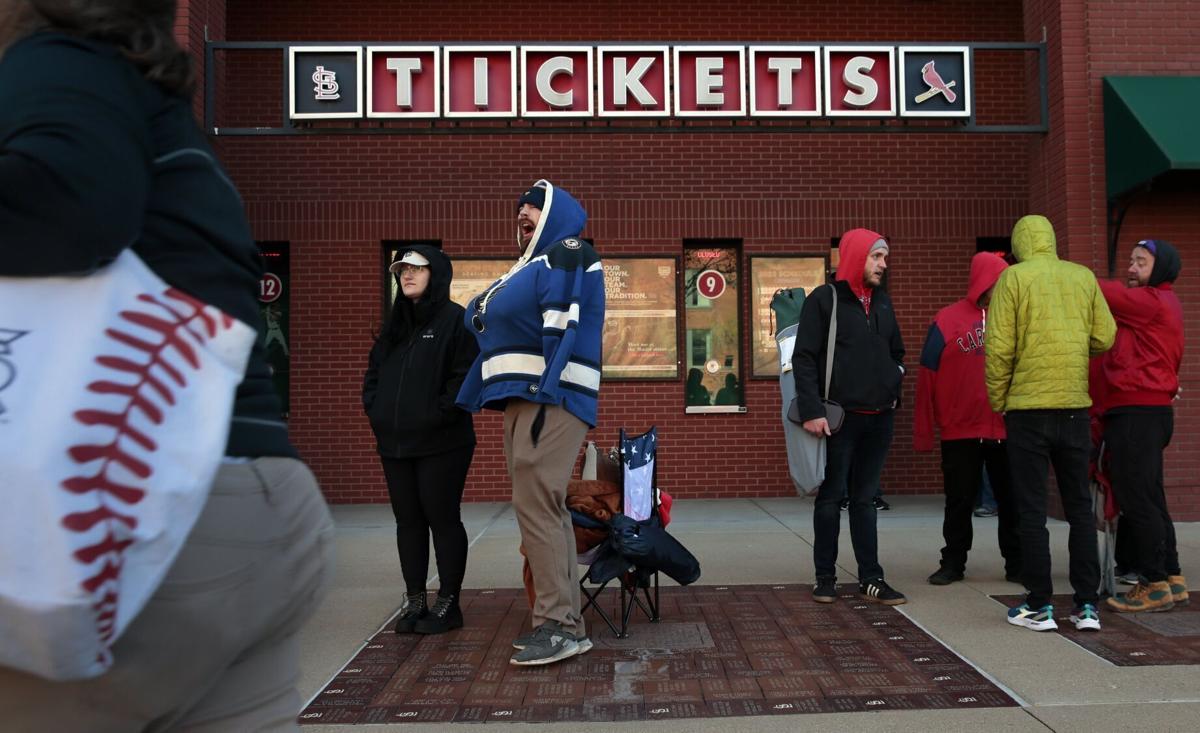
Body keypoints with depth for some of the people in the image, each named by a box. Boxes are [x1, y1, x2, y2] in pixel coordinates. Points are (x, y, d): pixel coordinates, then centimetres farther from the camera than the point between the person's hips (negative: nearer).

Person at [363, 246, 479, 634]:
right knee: (408, 521, 11)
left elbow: (466, 373, -14)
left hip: (441, 442, -7)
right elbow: (373, 370, 21)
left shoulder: (455, 319, -5)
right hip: (394, 442, 7)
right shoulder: (395, 323, 18)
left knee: (443, 519, 0)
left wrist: (441, 414, -17)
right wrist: (375, 410, 6)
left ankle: (448, 603, 11)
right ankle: (414, 602, 20)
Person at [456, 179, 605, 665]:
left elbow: (564, 330, -15)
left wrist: (547, 396, -24)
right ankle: (562, 621, 13)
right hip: (521, 401, 10)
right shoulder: (529, 267, 27)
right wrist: (469, 401, 25)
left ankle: (560, 625, -7)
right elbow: (498, 340, 27)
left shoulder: (568, 254, -1)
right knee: (542, 511, 8)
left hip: (552, 398, -9)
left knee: (536, 507, -13)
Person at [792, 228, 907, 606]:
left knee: (865, 498, 10)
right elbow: (804, 358, -11)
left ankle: (871, 578, 14)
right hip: (840, 417, -5)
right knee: (831, 496, 3)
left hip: (879, 418, 5)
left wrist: (893, 386, 11)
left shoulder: (882, 302, 14)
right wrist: (812, 410, -18)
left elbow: (897, 353, 27)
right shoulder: (824, 299, -5)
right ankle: (825, 577, 13)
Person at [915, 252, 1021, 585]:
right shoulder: (947, 320, -1)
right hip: (960, 432, -2)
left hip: (1007, 431, 2)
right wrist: (923, 431, -5)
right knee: (959, 502, 8)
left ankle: (1017, 564, 21)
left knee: (1012, 501, 10)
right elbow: (927, 376, -2)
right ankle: (953, 563, 19)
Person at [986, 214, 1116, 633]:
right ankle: (1087, 605, 14)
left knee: (1032, 509, 3)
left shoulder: (1014, 277, -5)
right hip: (1075, 407, 4)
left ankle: (1040, 606, 7)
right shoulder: (1083, 277, 6)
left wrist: (997, 400, 1)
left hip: (1028, 408, -4)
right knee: (1080, 507, 12)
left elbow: (999, 346, -10)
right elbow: (1104, 338, 4)